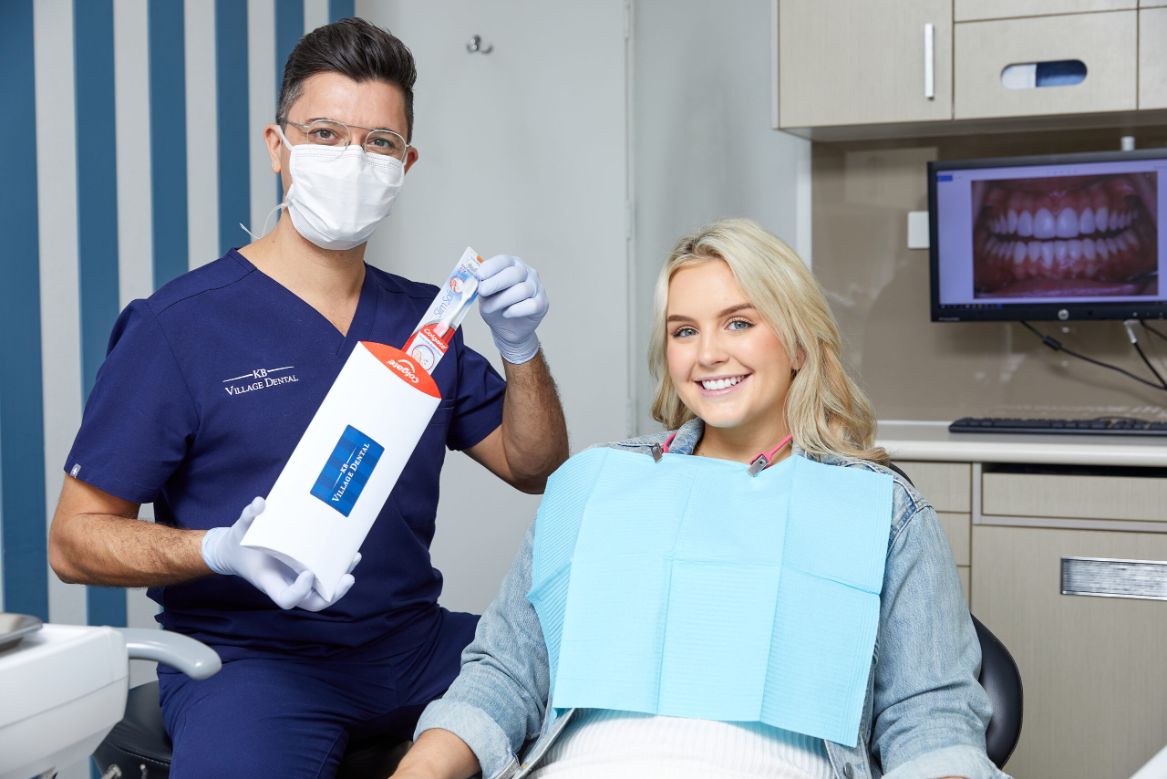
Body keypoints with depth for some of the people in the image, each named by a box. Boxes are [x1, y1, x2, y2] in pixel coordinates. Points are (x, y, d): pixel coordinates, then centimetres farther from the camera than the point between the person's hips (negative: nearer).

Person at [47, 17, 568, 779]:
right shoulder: (177, 324, -6)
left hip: (413, 639, 6)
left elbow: (535, 469, 12)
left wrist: (522, 347, -5)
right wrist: (223, 550, -23)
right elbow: (76, 540, -5)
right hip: (247, 652, -5)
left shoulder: (422, 320, 11)